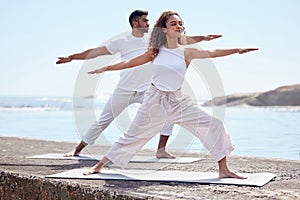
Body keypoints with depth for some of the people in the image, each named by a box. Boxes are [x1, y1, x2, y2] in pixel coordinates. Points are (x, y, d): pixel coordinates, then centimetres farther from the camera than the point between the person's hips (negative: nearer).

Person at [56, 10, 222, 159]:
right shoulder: (122, 42, 0)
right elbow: (97, 51, 2)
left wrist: (202, 38, -2)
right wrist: (72, 57, 0)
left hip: (146, 91, 2)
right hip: (123, 91, -2)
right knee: (103, 121, 3)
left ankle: (161, 150, -5)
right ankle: (77, 150, 16)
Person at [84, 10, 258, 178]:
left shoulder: (186, 52, 1)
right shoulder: (155, 52, 2)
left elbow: (211, 53, -10)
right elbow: (129, 63, 12)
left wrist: (237, 50, -21)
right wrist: (105, 68, 17)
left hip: (178, 102, 1)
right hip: (155, 101, -1)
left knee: (214, 124, -11)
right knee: (133, 136, 6)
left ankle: (224, 170, -2)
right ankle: (99, 165, 23)